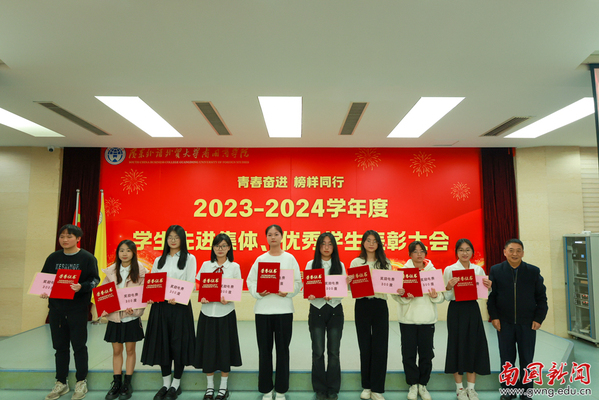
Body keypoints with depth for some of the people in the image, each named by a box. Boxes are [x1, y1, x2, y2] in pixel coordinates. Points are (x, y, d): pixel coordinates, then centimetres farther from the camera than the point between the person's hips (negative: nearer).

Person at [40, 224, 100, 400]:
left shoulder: (87, 258, -5)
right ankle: (61, 383, 27)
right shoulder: (53, 258, 8)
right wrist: (43, 291, -7)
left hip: (77, 308, -4)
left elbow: (94, 279, -9)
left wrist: (82, 286, -27)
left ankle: (81, 382, 18)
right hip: (56, 308, 4)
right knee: (60, 346, 13)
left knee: (79, 346, 4)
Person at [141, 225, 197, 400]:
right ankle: (165, 383, 22)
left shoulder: (189, 258, 3)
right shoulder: (159, 260, 15)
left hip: (180, 305, -3)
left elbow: (190, 283, -5)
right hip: (160, 306, 4)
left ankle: (176, 384, 17)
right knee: (162, 343, 8)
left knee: (179, 343, 2)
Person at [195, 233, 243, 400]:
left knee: (225, 348, 5)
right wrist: (201, 297, -15)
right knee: (207, 348, 7)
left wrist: (229, 298, -20)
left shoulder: (234, 266, 2)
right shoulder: (205, 265, 7)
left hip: (226, 313, -1)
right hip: (207, 312, 2)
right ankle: (209, 387, 25)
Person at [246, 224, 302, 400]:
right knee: (264, 350, 6)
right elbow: (250, 281, 3)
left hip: (284, 309, -1)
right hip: (263, 310, 1)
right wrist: (258, 292, -16)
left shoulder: (290, 258, 4)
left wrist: (288, 292, -17)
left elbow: (298, 282, 0)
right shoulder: (260, 259, 7)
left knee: (282, 350, 6)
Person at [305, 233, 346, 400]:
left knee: (334, 352, 5)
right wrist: (310, 295, -22)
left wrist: (332, 295, -18)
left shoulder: (340, 265, 5)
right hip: (317, 310, -1)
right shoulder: (311, 264, 2)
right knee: (318, 352, 4)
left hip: (335, 311, 1)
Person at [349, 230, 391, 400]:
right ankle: (366, 386, 23)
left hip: (380, 305, 1)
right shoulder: (355, 262, 5)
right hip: (362, 305, 0)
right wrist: (349, 282, -19)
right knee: (365, 346, 7)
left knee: (380, 346, 0)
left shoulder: (386, 263, 8)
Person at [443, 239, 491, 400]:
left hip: (473, 309, 3)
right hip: (456, 310, -3)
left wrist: (488, 288, -9)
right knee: (457, 345, 3)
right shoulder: (449, 270, -3)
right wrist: (449, 287, -24)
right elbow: (446, 297, -5)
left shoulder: (479, 270, 7)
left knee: (474, 346, 5)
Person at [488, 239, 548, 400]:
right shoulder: (496, 270, -2)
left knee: (527, 359, 11)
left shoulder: (534, 271, 0)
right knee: (506, 359, 10)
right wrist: (494, 317, -7)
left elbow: (541, 297, 2)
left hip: (528, 323, 0)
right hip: (504, 323, 0)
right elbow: (491, 296, -2)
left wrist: (538, 319, -4)